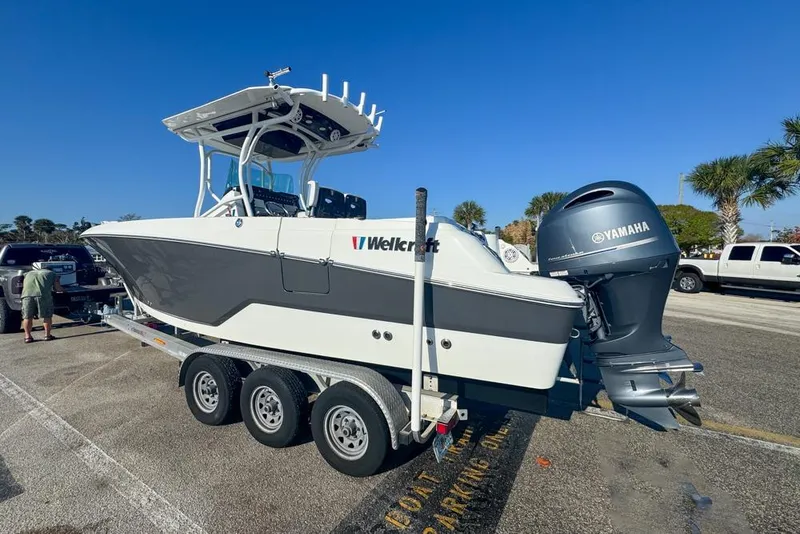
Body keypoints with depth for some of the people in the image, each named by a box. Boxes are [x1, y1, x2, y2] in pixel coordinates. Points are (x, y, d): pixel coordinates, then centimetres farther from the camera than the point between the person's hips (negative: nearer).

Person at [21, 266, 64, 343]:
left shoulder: (29, 273, 33)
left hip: (27, 294, 3)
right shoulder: (52, 274, 23)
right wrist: (62, 289, 37)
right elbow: (58, 288, 16)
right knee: (47, 316, 10)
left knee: (27, 317, 15)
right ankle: (47, 335, 16)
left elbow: (24, 285, 28)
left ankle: (28, 336, 20)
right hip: (43, 294, -3)